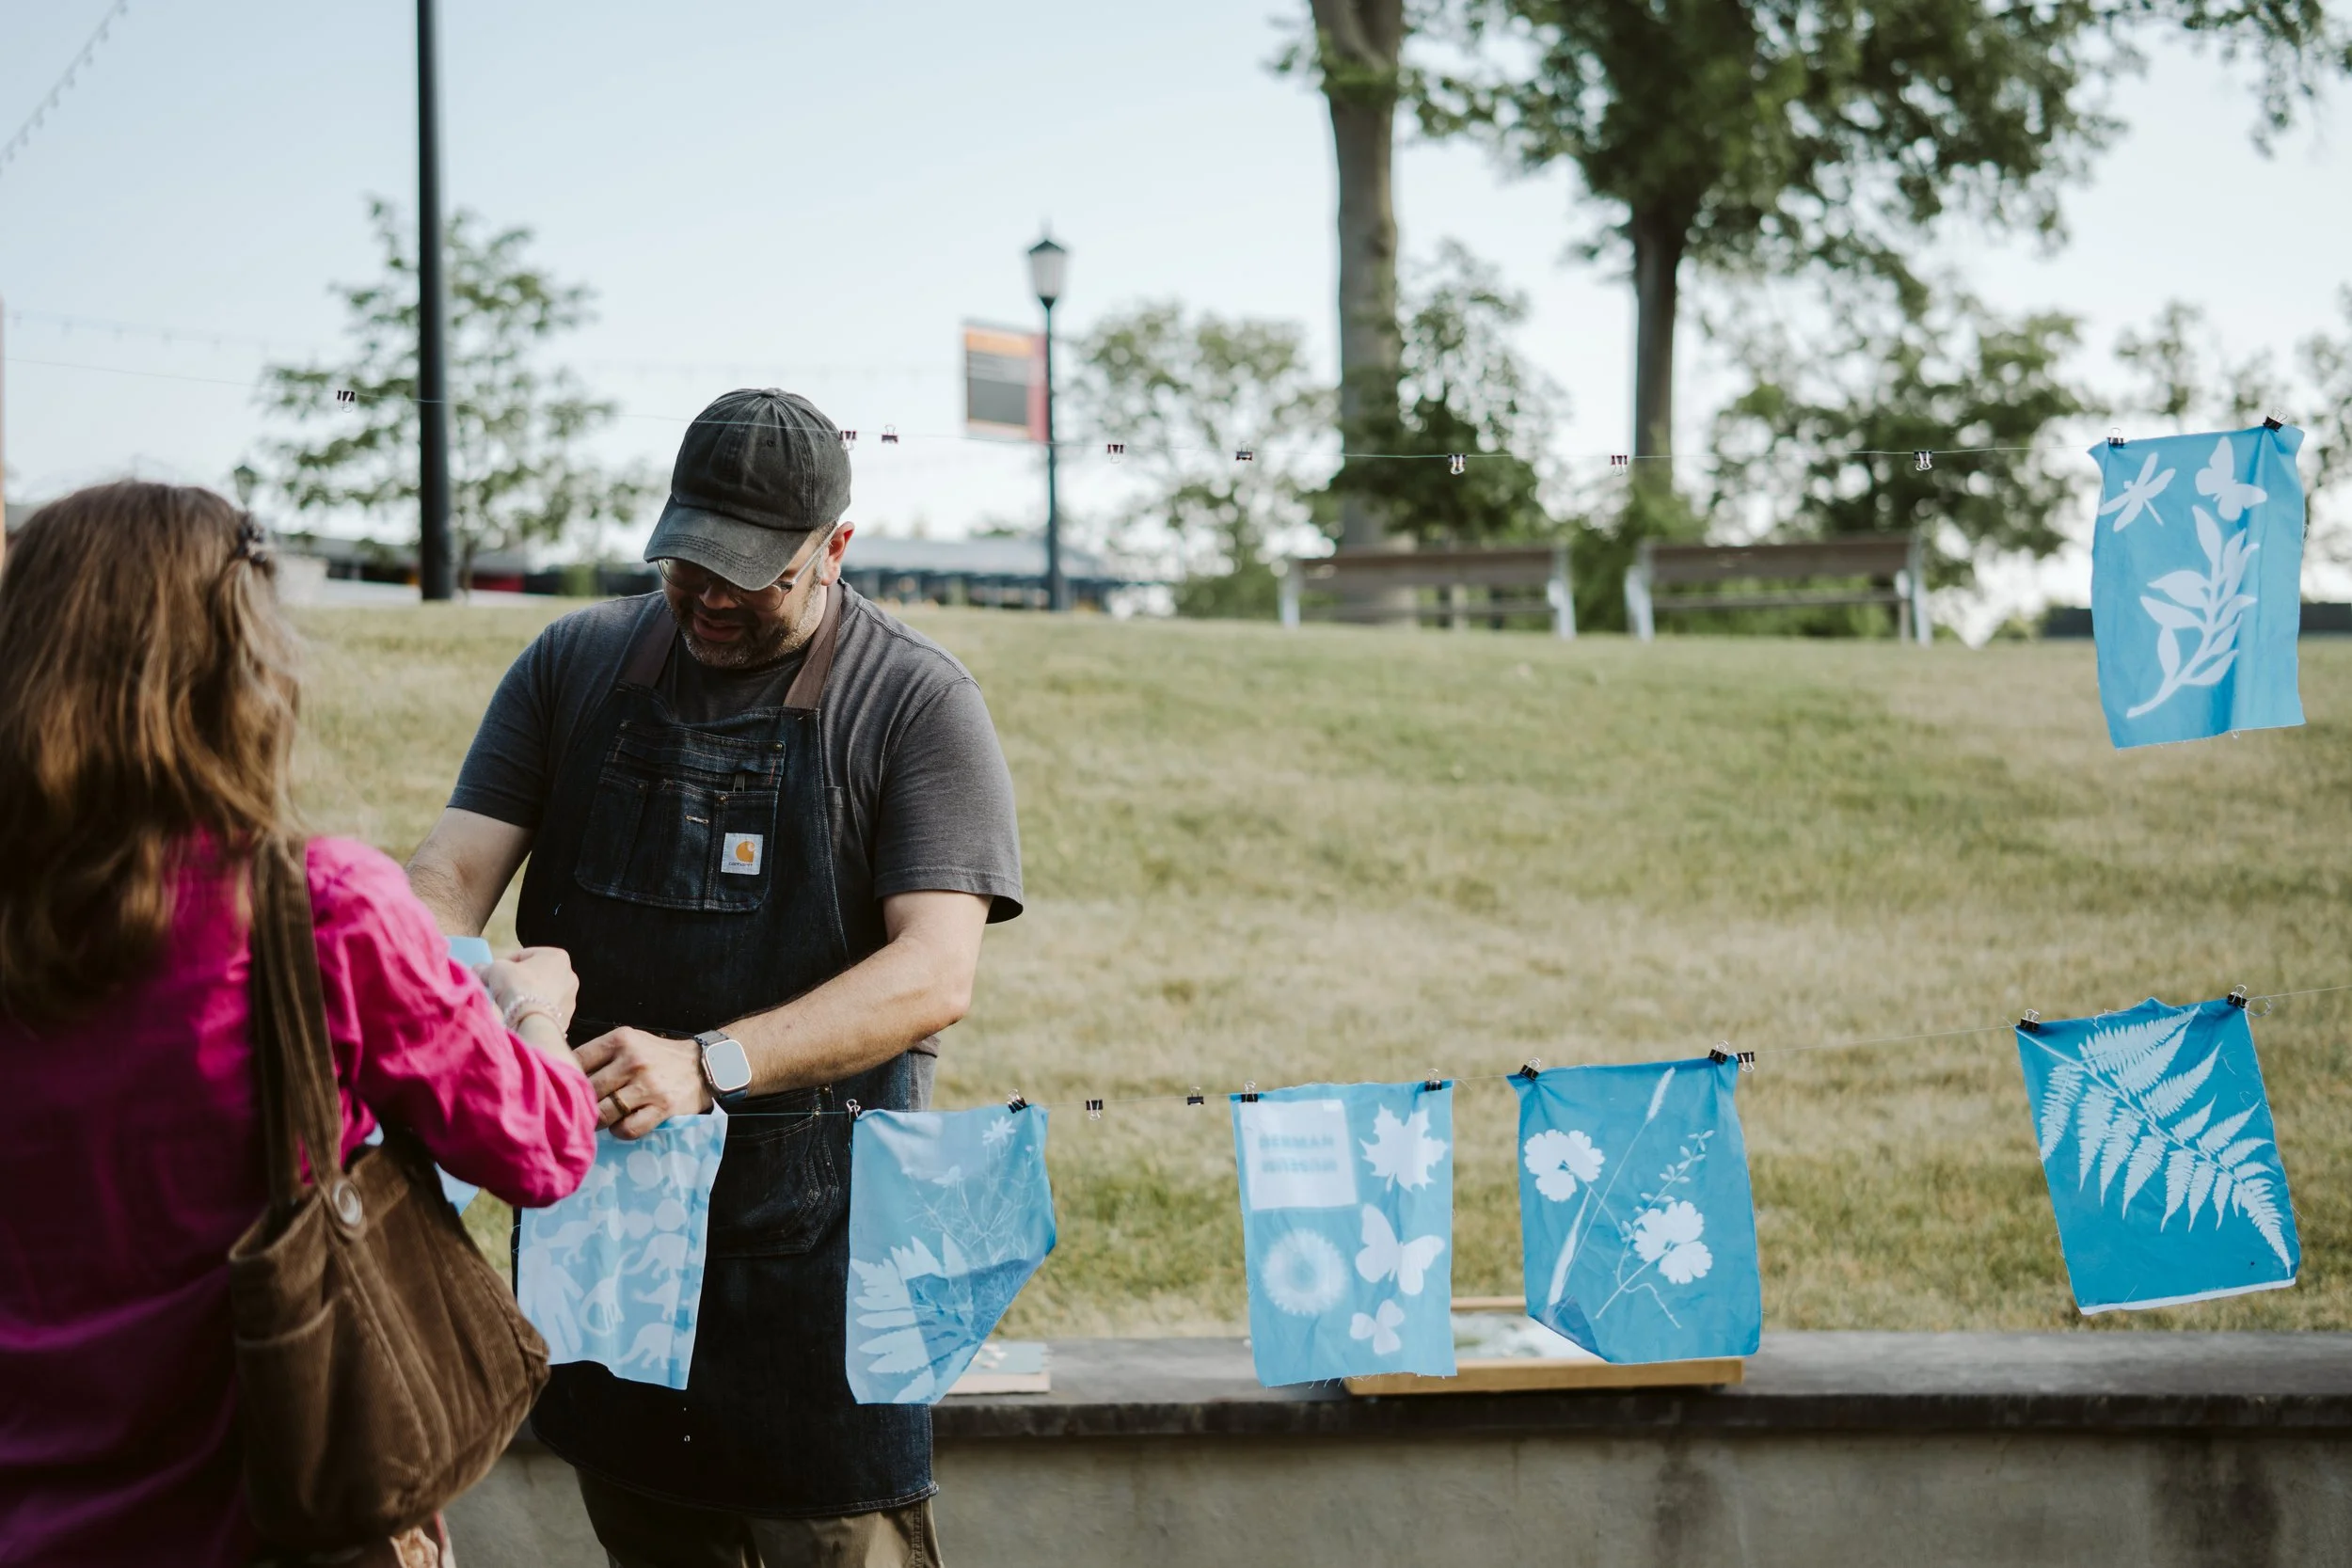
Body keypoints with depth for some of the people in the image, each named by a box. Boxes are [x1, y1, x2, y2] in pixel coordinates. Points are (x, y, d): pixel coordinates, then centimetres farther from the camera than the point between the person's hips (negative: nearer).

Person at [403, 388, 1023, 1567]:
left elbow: (934, 973, -15)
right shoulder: (576, 664, 8)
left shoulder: (918, 703, -5)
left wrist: (711, 1065, -29)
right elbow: (454, 868, 2)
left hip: (809, 1225, -4)